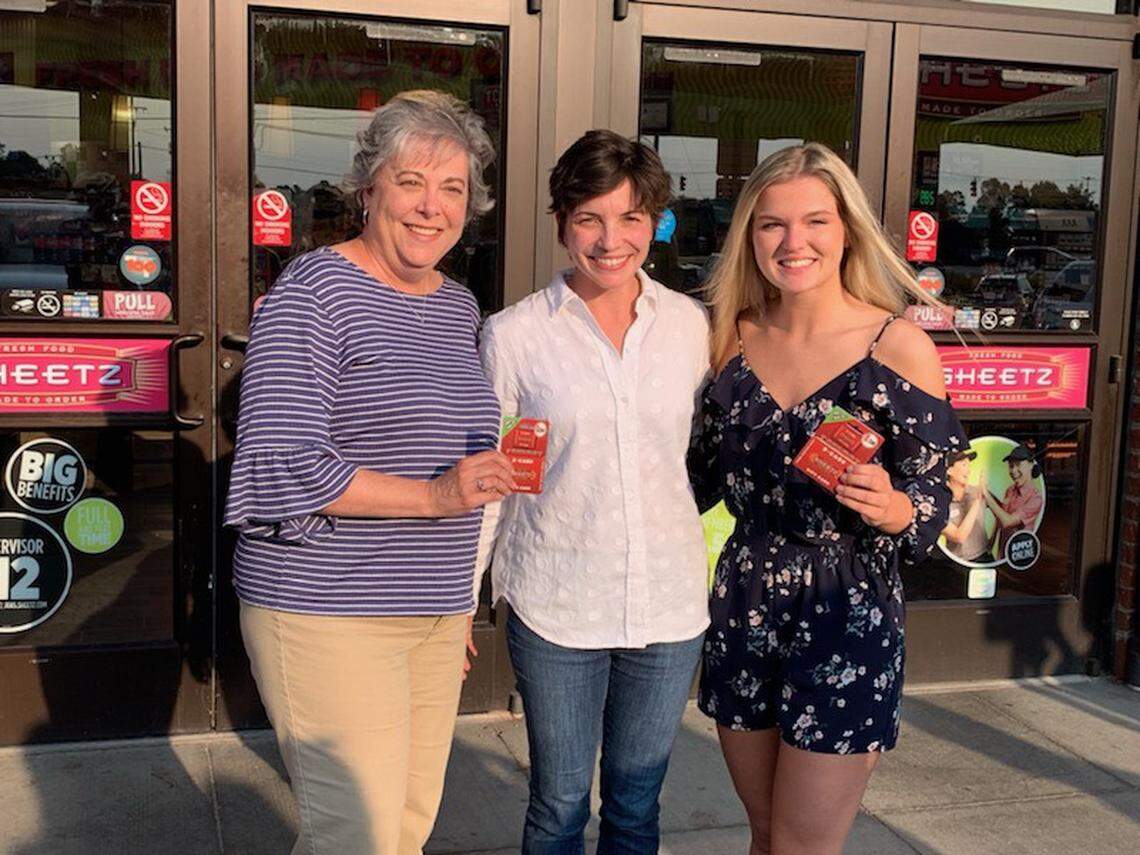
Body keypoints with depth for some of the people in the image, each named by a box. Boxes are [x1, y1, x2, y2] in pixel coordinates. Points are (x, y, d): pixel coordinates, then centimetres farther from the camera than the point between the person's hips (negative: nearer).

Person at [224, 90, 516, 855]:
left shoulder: (459, 306, 13)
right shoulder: (314, 290, -11)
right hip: (328, 612, -7)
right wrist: (433, 496, -21)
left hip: (435, 612, 7)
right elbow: (281, 465, -18)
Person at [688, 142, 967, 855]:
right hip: (743, 609, 4)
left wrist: (891, 508, -27)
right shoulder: (736, 337, 3)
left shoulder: (899, 347, -9)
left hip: (848, 617, -4)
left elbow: (933, 507, -7)